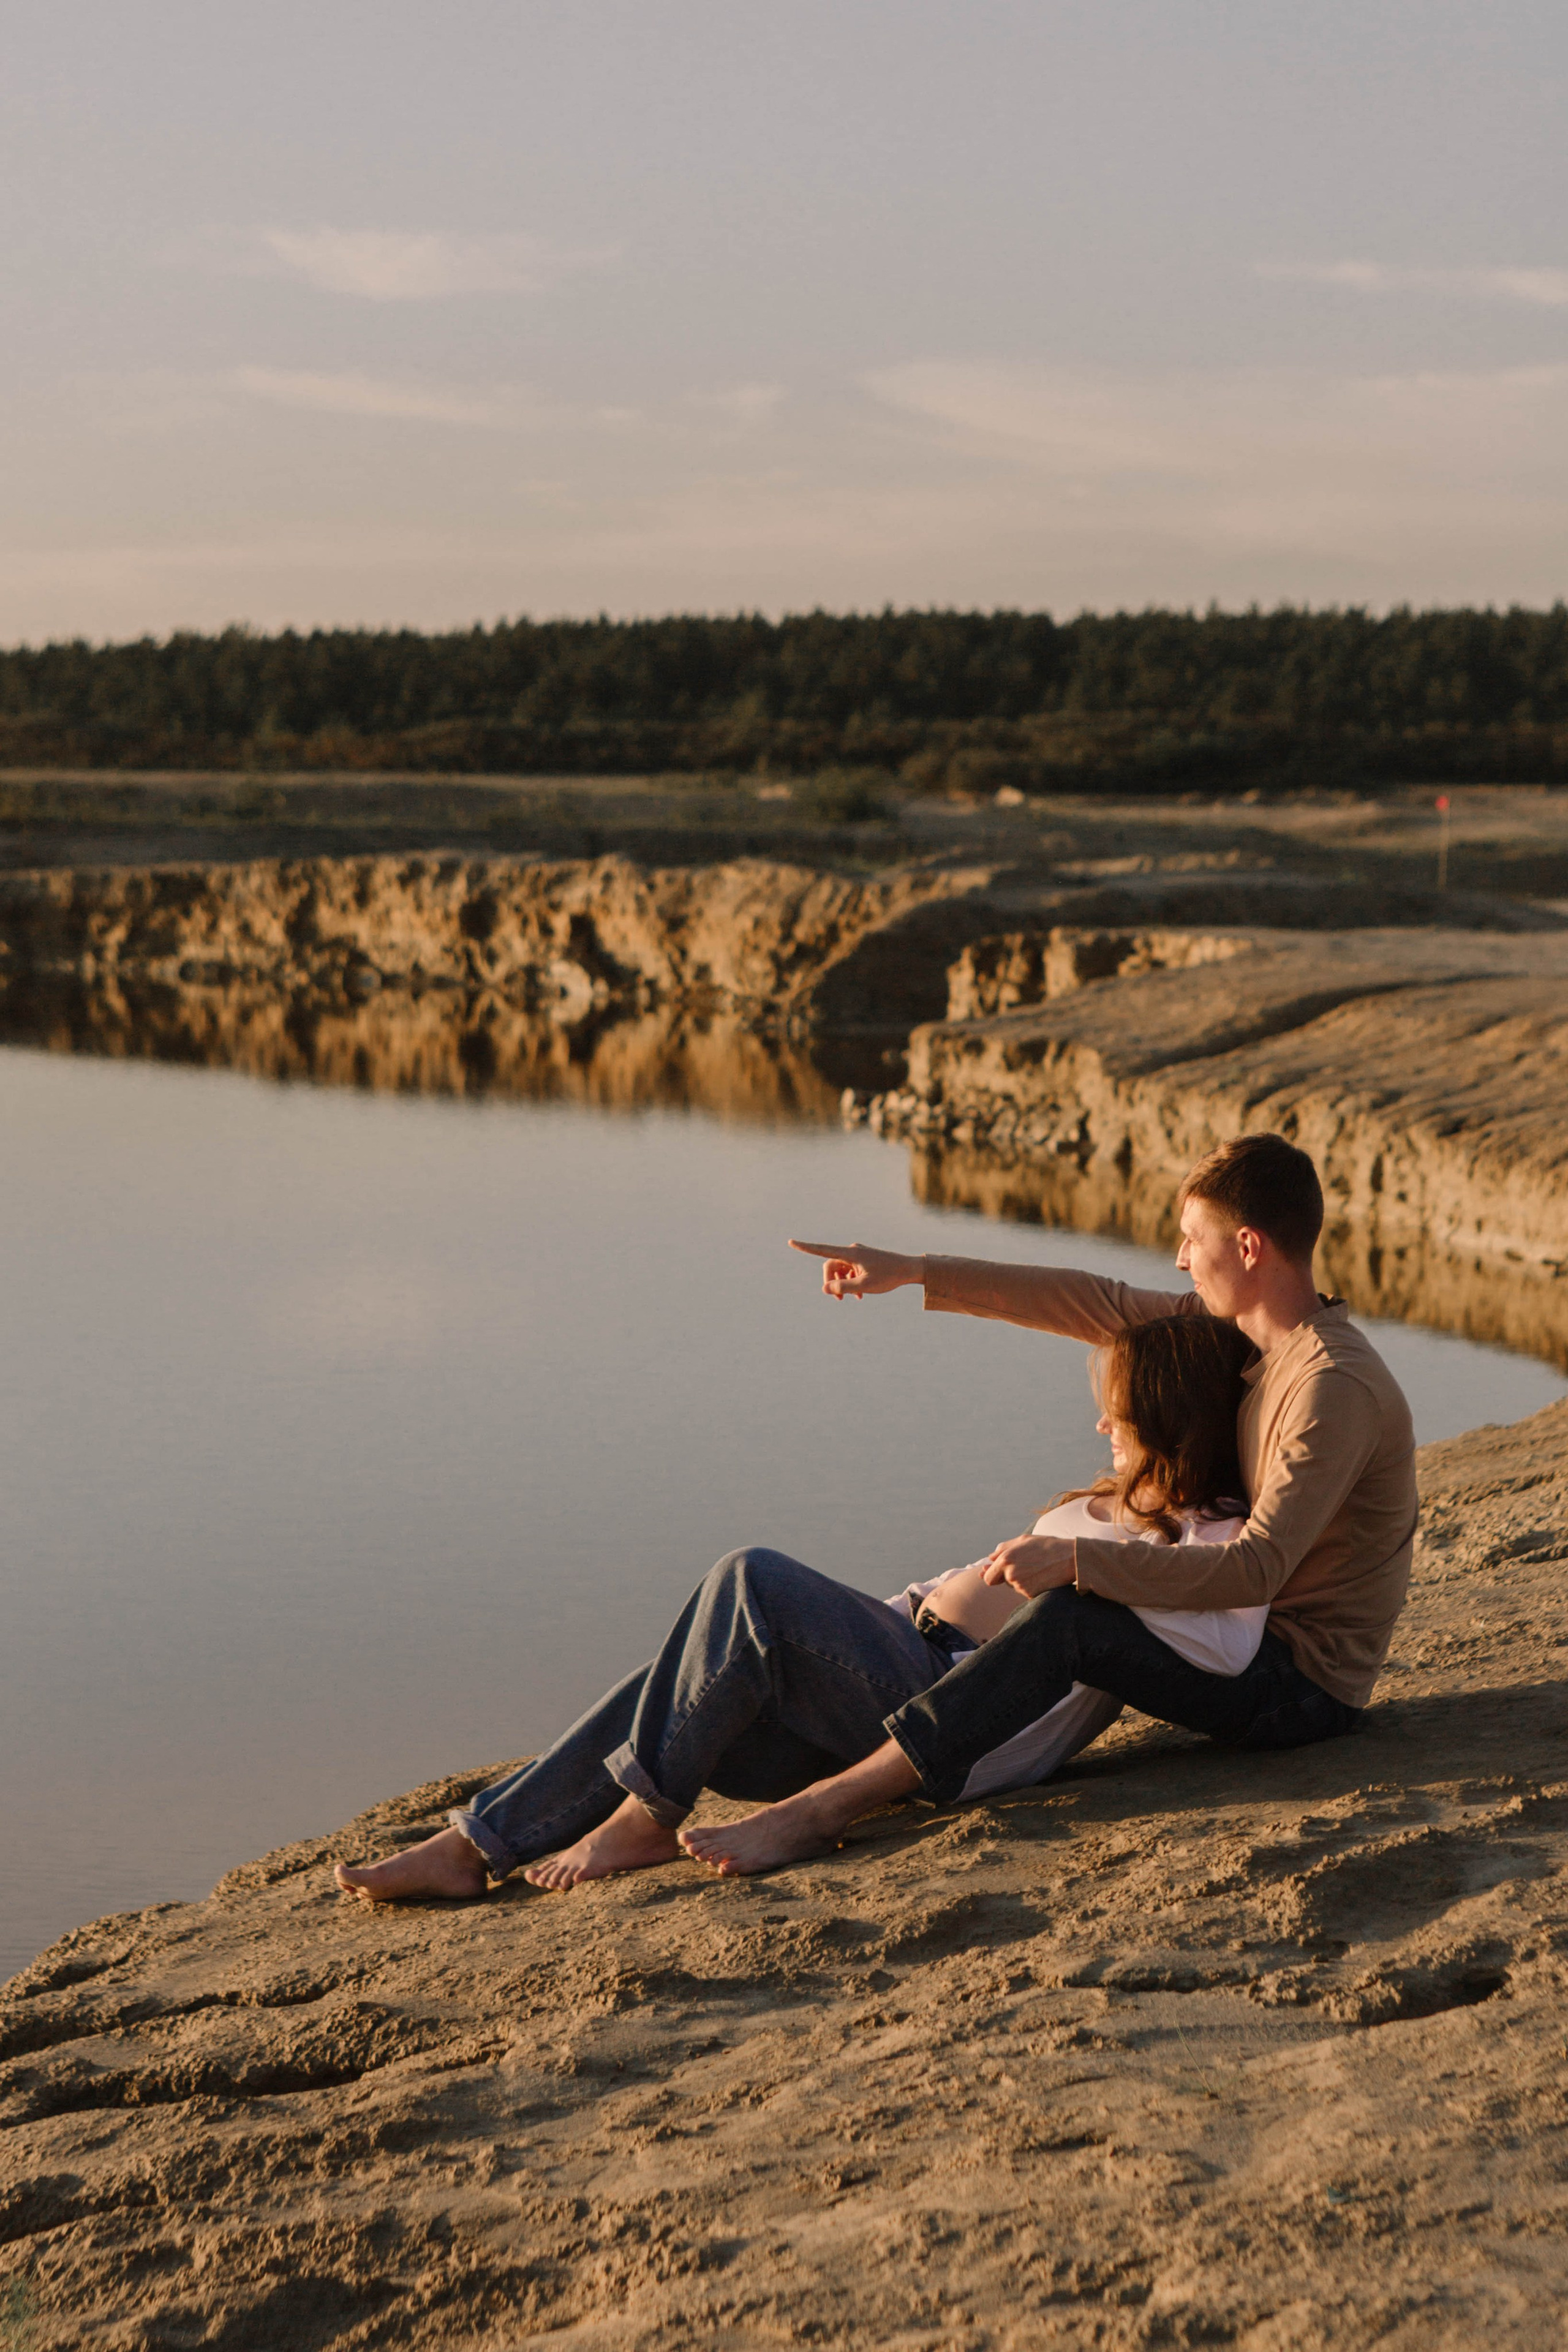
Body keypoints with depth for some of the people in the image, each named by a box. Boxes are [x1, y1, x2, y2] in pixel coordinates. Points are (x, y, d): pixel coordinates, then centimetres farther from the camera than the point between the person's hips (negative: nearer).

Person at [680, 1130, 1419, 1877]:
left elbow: (1257, 1569, -29)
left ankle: (821, 1809, -31)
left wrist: (1076, 1559, -31)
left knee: (1068, 1617, -27)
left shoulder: (1338, 1388, -23)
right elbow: (1094, 1304, 10)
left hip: (1305, 1686, -10)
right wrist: (915, 1274, 8)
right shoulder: (1248, 1333, 6)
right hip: (1263, 1653, 10)